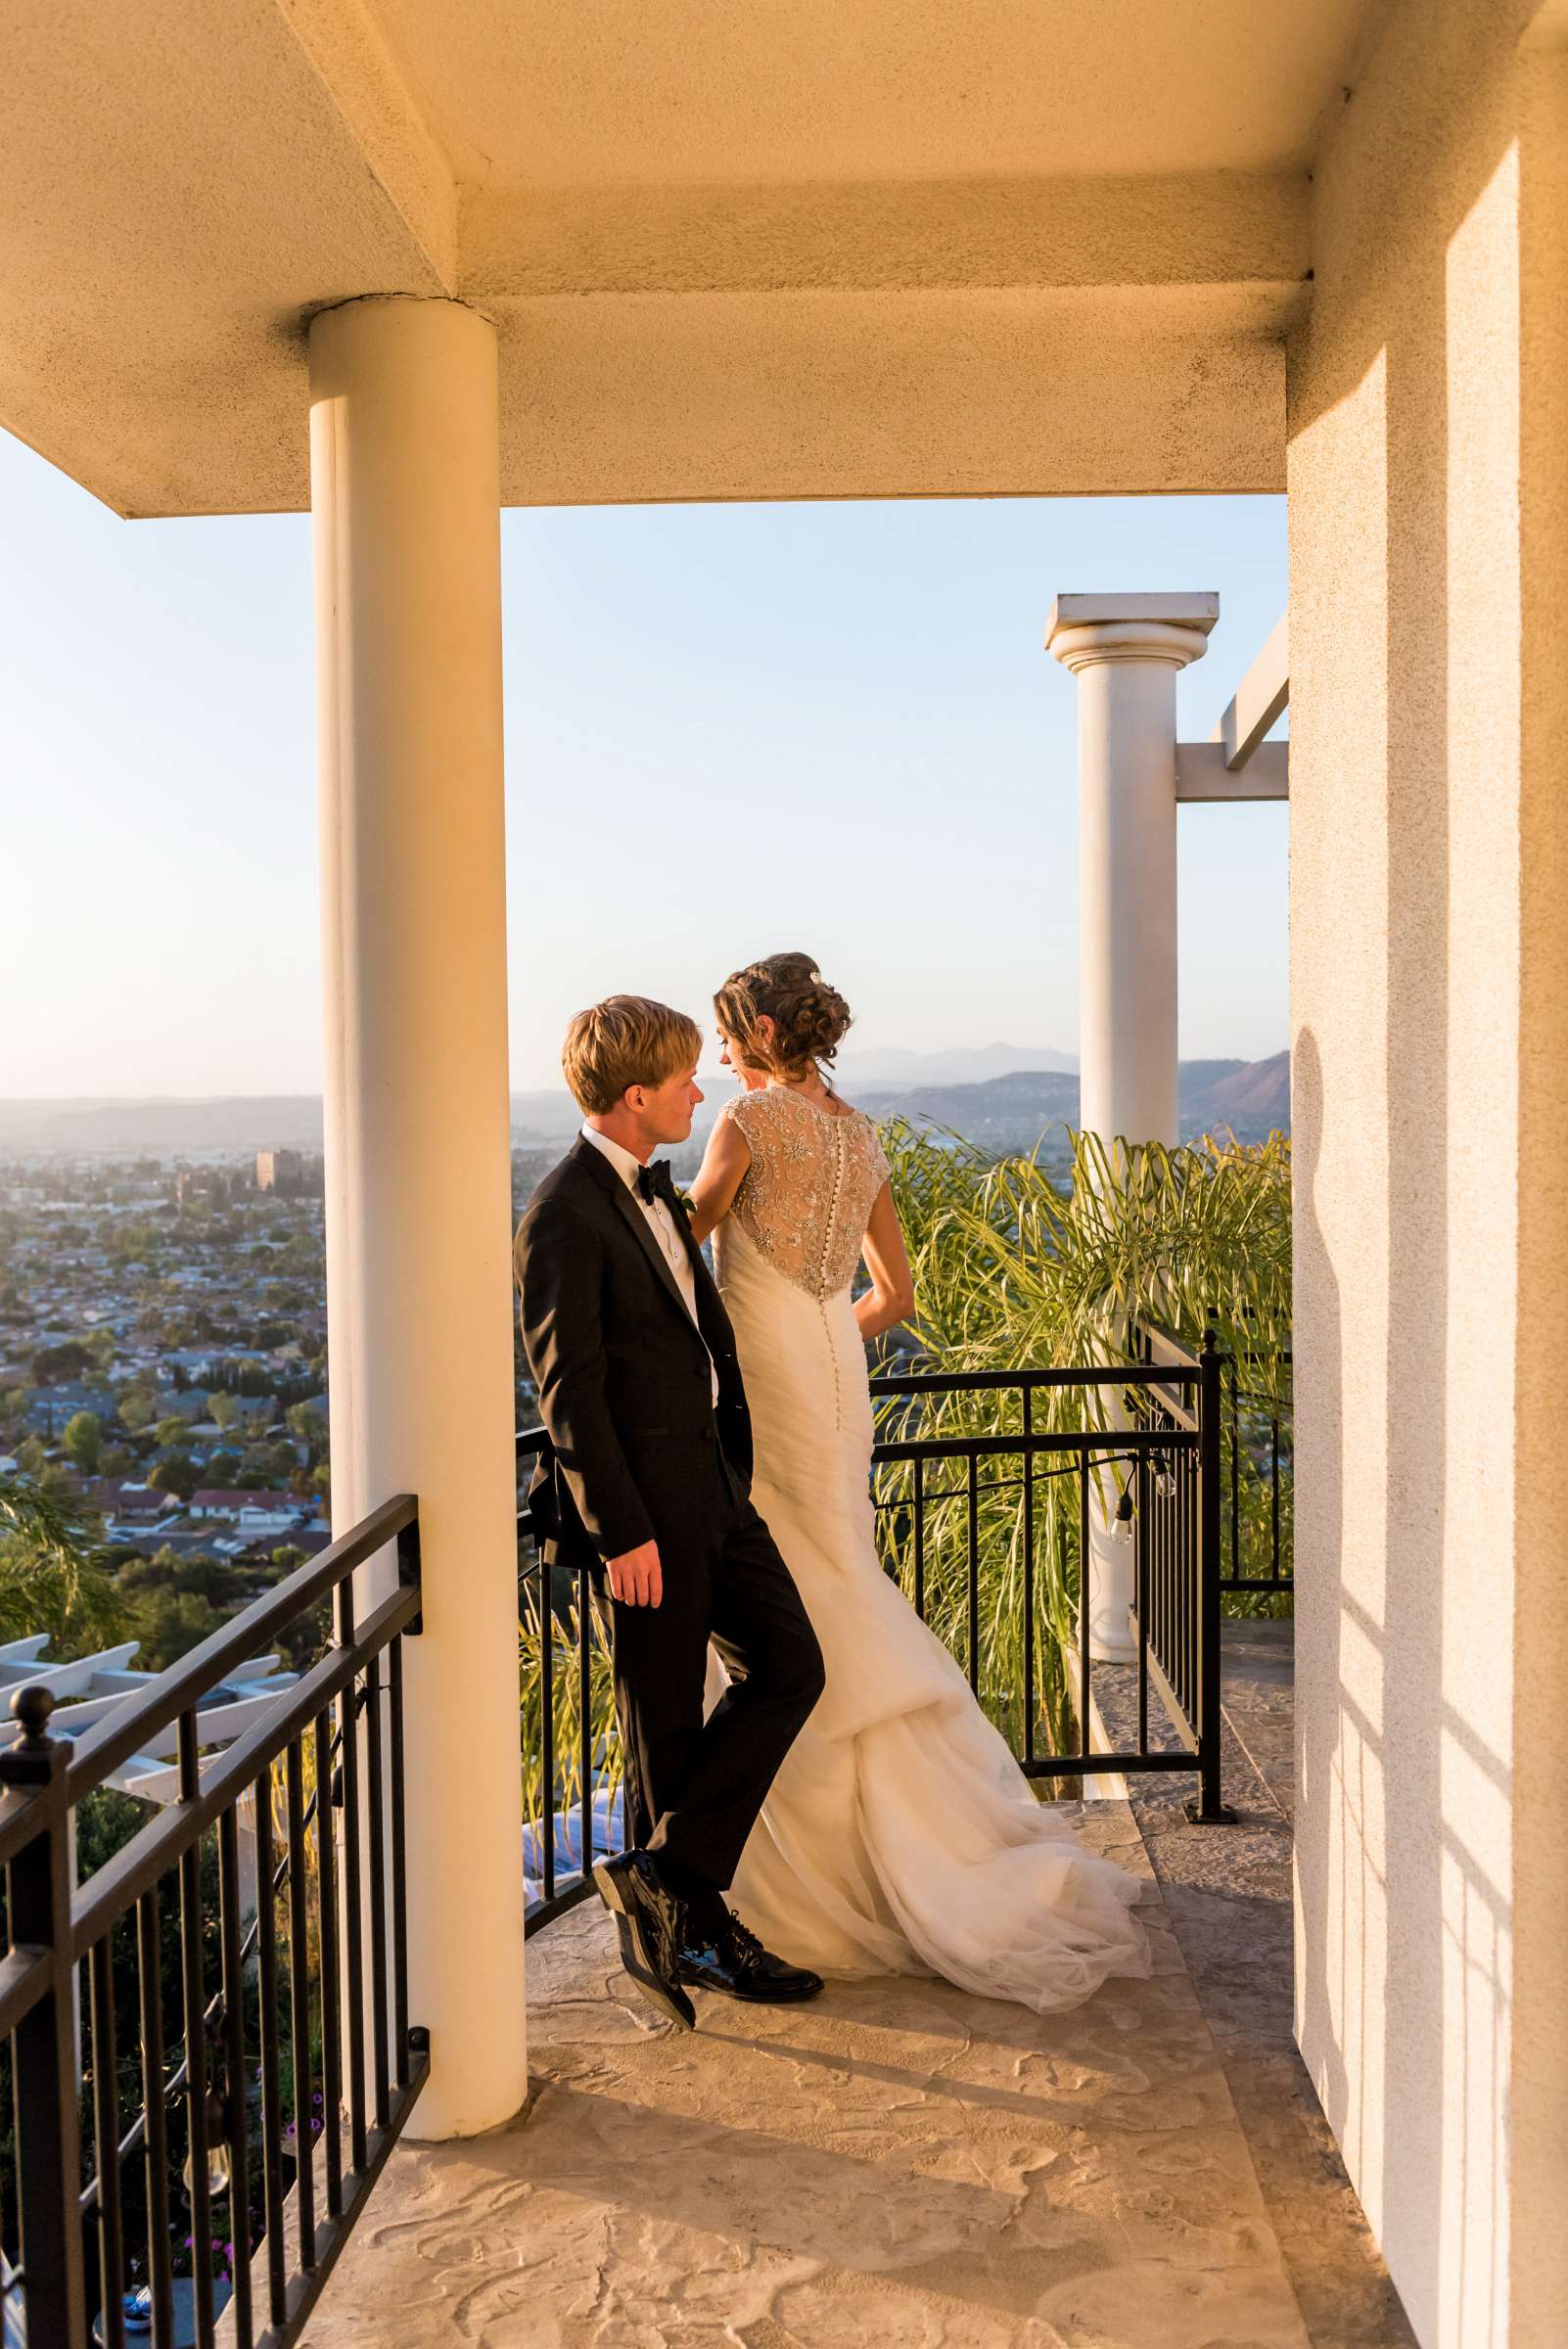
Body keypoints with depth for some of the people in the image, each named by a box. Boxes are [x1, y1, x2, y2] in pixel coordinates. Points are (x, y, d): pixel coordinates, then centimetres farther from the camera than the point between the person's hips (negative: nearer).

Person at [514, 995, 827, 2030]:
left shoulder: (652, 1191, 13)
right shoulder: (565, 1218, -17)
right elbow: (569, 1392, -19)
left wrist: (736, 1468, 19)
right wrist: (621, 1531, -19)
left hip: (713, 1488, 9)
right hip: (642, 1510, -9)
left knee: (791, 1666, 6)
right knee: (668, 1721, 4)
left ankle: (666, 1878, 12)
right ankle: (694, 1925, 20)